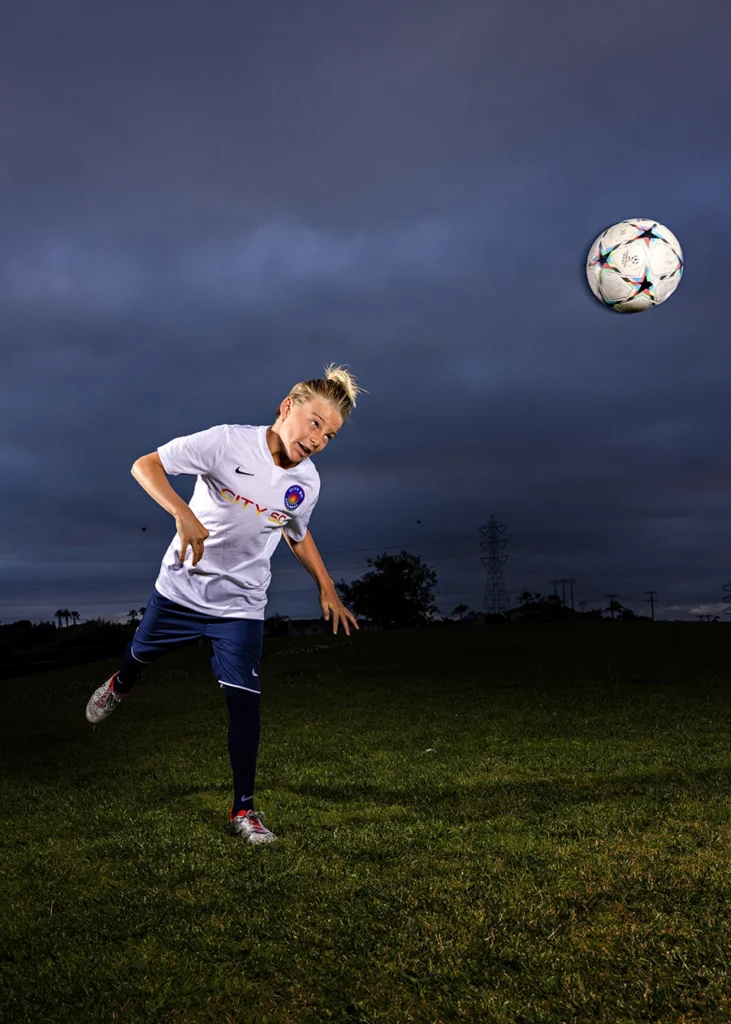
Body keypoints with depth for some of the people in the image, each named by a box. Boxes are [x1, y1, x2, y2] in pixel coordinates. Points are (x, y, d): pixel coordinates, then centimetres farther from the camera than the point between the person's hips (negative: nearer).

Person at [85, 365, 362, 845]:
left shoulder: (307, 483, -7)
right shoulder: (228, 441, -22)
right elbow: (145, 465, -23)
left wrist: (327, 588, 10)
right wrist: (184, 515, -38)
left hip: (241, 603, 1)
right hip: (181, 585, -1)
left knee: (244, 700, -7)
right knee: (140, 653, 22)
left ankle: (244, 809, 8)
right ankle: (120, 686, 61)